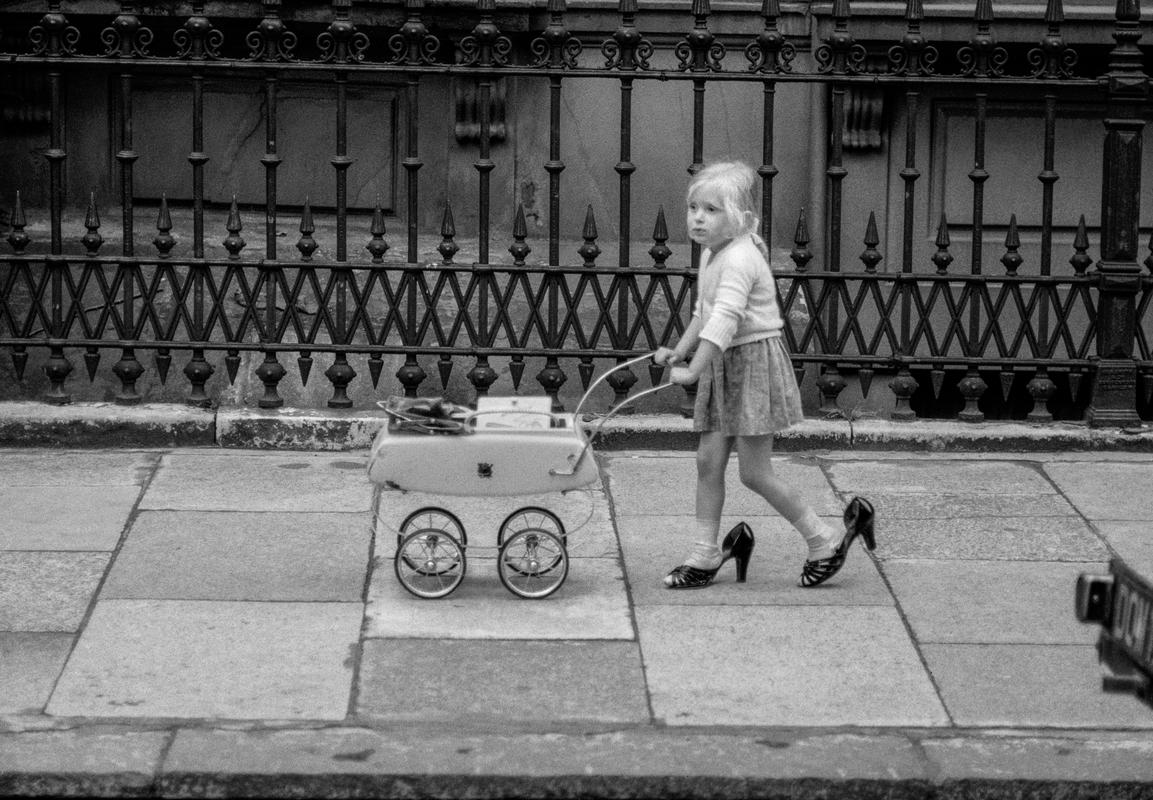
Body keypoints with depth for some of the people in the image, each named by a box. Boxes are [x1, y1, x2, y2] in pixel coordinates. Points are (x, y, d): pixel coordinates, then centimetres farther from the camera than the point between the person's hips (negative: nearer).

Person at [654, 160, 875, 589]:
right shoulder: (712, 253, 10)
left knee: (755, 473, -5)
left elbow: (724, 321, -32)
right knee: (708, 459, 6)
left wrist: (692, 372, -34)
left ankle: (826, 540, 8)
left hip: (754, 364, -9)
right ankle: (706, 554, 13)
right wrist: (678, 351, 14)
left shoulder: (738, 259, -22)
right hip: (724, 365, 9)